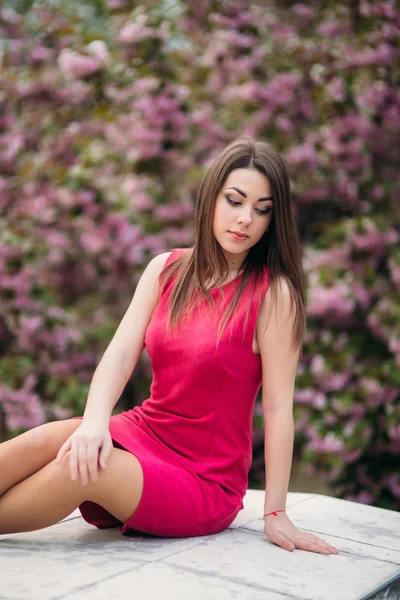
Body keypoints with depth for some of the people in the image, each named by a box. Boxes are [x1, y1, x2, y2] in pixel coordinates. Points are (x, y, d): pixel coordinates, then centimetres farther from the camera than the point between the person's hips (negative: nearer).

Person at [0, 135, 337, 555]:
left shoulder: (274, 293, -11)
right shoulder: (166, 270, 4)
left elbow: (278, 406, -12)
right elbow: (121, 353, -5)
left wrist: (276, 514, -12)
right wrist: (95, 421, -25)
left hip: (206, 481, -4)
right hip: (143, 434, 4)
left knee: (78, 470, -30)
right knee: (41, 442, -25)